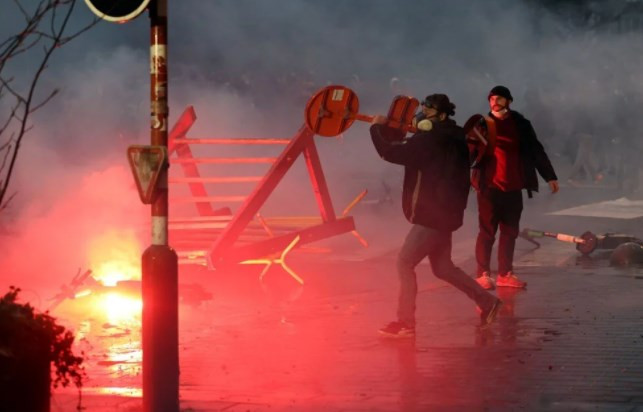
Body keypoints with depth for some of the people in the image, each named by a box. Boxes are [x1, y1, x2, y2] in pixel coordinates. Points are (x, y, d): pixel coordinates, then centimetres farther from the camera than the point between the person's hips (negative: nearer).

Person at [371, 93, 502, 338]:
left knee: (405, 263, -6)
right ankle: (487, 302, 23)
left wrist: (376, 128, -5)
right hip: (442, 213, 10)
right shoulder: (449, 139, 13)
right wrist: (388, 129, 9)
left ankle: (405, 324, -5)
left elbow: (391, 153, -21)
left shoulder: (431, 141, -18)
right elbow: (406, 150, 22)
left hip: (433, 215, -10)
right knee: (443, 268, 18)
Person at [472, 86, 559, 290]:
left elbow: (536, 151, 11)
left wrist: (550, 176, 8)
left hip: (513, 188, 3)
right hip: (489, 187, -3)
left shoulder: (521, 125, 7)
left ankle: (505, 274, 15)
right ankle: (483, 274, 3)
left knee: (510, 232, 7)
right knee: (487, 231, -2)